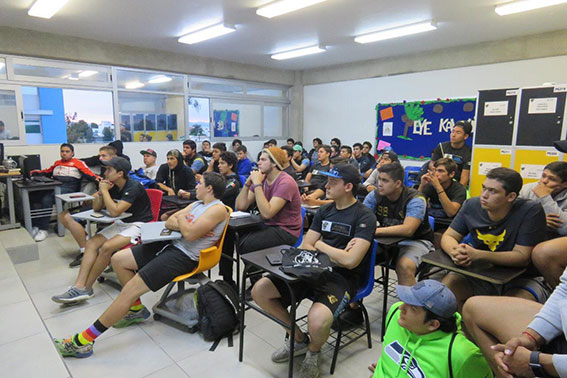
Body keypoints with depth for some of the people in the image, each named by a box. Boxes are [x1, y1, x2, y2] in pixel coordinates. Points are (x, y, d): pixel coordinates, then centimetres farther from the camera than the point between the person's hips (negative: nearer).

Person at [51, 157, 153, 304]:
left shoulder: (133, 187, -20)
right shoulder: (112, 186, 5)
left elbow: (115, 212, -27)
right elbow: (96, 208, 10)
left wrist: (105, 191, -17)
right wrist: (100, 192, -8)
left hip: (138, 225, -8)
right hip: (121, 223, 8)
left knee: (107, 247, -25)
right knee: (92, 243, -10)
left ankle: (85, 289, -10)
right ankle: (79, 286, -16)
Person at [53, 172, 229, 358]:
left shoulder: (218, 209, -12)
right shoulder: (196, 204, 18)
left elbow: (189, 234, -23)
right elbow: (169, 222, 11)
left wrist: (181, 218, -2)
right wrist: (188, 226, -8)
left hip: (184, 256, -10)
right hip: (171, 244, 10)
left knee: (130, 290, -16)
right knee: (118, 259, 8)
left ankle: (83, 341, -6)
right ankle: (136, 309, 21)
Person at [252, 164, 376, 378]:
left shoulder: (364, 217, -10)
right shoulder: (324, 211, 9)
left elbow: (350, 261, -21)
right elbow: (305, 247, 5)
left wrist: (320, 245, -6)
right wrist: (335, 256, -11)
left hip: (343, 278, -6)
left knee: (317, 321, -36)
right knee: (259, 291, -6)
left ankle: (313, 351, 5)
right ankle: (298, 339, 15)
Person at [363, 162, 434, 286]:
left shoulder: (415, 200, -21)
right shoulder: (375, 195, -6)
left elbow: (407, 230, -34)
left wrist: (375, 231, -39)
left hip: (416, 240, -4)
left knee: (404, 266, -34)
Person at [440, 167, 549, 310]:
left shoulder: (531, 211, -18)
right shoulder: (472, 205, -8)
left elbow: (522, 256, -21)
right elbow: (448, 236, -2)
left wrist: (478, 255, -34)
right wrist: (455, 252, -27)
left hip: (520, 278, -3)